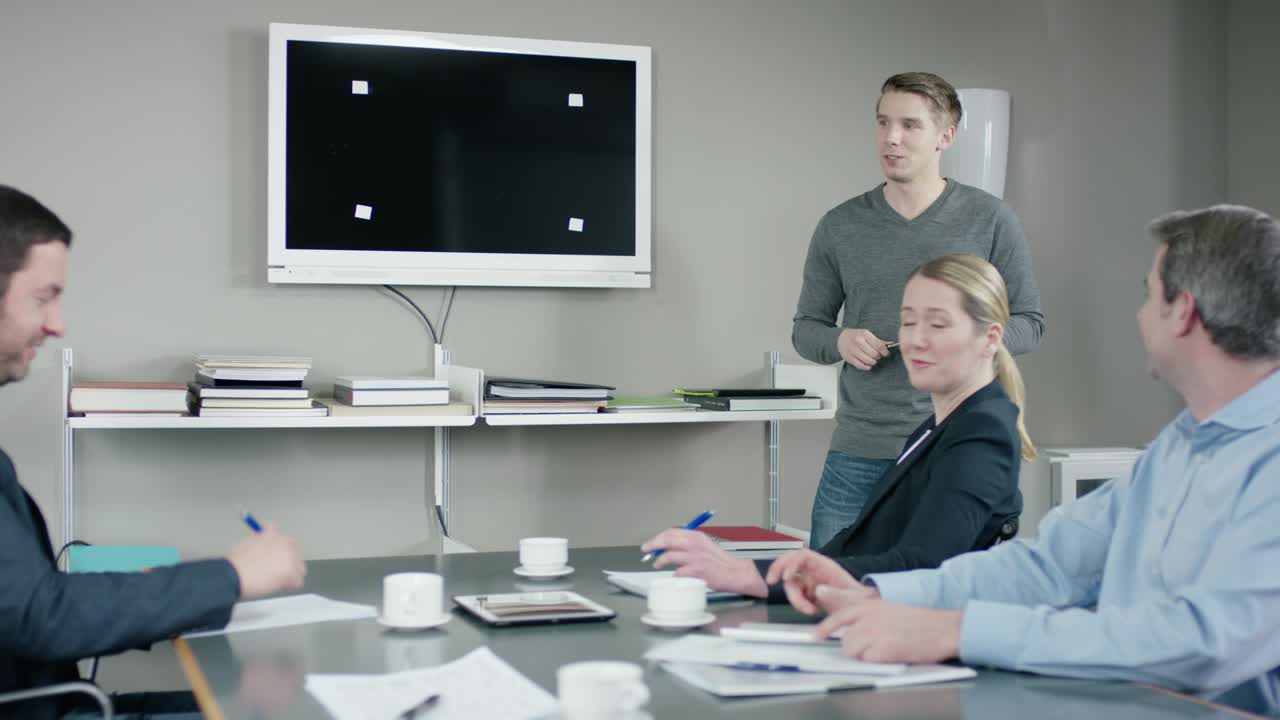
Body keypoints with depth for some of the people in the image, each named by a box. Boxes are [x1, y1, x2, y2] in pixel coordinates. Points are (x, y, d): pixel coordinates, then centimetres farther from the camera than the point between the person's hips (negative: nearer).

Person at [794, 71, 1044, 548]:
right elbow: (805, 327, 13)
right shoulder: (840, 227, 7)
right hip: (859, 452, 2)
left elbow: (1029, 323, 4)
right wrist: (840, 341, -10)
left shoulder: (990, 221, 2)